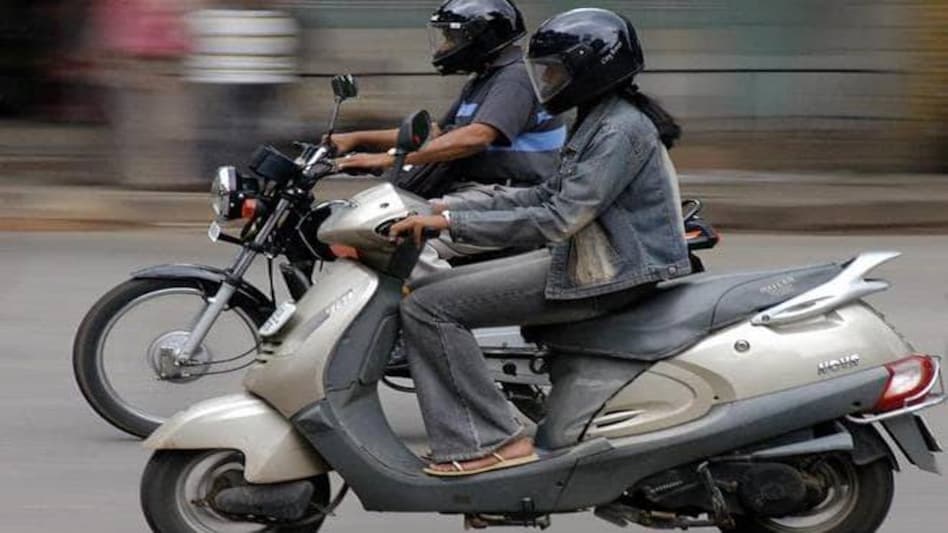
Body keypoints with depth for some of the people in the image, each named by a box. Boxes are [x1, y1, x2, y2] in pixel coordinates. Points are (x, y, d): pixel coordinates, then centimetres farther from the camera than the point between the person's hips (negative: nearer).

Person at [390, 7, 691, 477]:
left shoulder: (622, 131, -18)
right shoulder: (601, 121, 15)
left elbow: (558, 220, -24)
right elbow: (549, 195, 18)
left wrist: (452, 223, -23)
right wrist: (454, 209, 9)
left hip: (602, 279, -11)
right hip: (586, 259, 11)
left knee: (428, 307, -14)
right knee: (437, 289, 12)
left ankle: (493, 441, -15)